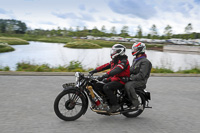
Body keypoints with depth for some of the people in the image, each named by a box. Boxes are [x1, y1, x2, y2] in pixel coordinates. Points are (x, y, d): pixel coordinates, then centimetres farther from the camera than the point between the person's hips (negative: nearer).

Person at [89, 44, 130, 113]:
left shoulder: (123, 62, -16)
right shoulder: (115, 61, 16)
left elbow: (115, 71, -31)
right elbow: (105, 66, 12)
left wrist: (103, 76, -40)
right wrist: (94, 71, 3)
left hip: (121, 81, -10)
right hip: (114, 79, 10)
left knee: (106, 87, -28)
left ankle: (115, 105, -18)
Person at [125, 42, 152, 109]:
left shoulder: (145, 61, -14)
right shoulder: (135, 60, 17)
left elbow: (141, 75, -22)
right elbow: (131, 70, 23)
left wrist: (131, 78, -21)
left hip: (141, 81, -9)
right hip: (133, 79, 9)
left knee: (128, 85, -35)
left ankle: (135, 102, -21)